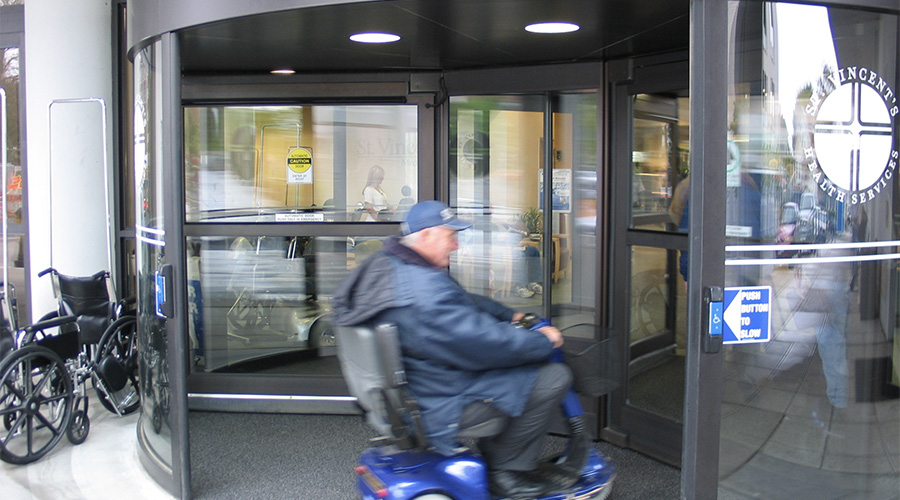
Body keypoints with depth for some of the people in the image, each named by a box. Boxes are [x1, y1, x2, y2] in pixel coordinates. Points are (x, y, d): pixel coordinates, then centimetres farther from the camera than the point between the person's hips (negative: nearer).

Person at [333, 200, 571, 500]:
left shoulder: (386, 266, 5)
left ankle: (494, 457, 32)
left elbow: (464, 302, 18)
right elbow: (487, 342, -26)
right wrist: (543, 341, -11)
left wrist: (509, 315, 18)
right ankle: (507, 473, 4)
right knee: (553, 377, -12)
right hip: (444, 412, -11)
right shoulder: (425, 290, -29)